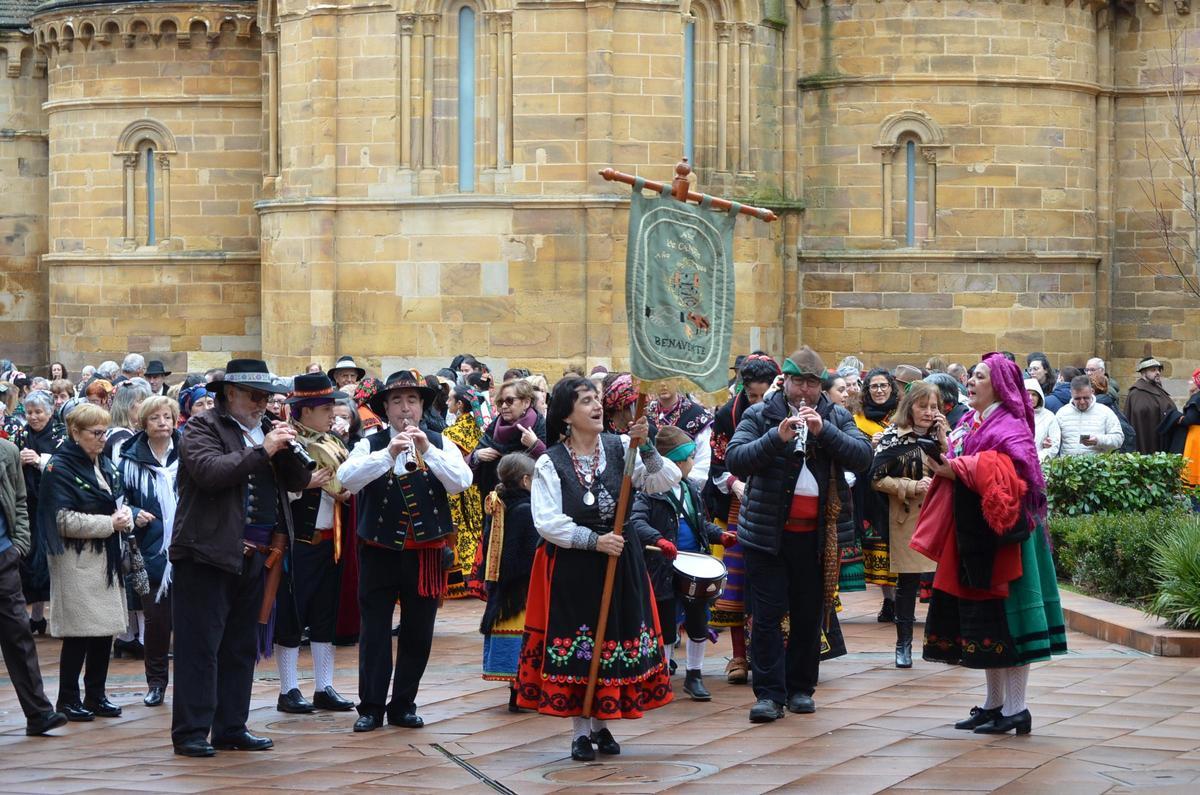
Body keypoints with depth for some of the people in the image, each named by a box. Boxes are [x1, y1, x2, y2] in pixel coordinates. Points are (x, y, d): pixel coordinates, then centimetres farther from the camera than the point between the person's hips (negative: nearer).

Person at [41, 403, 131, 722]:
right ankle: (68, 699, 5)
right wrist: (109, 523, -17)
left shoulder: (104, 464, 15)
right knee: (79, 632, -5)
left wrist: (125, 514, 0)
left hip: (106, 558, 8)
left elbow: (118, 500, 25)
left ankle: (96, 695, 19)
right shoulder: (60, 468, -11)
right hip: (77, 561, -8)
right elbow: (64, 521, -17)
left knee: (105, 629, 9)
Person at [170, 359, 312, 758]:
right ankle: (190, 732, -2)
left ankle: (231, 728, 19)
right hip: (209, 553, -7)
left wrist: (287, 448, -6)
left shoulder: (266, 429, 17)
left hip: (255, 556, 7)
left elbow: (299, 481, 11)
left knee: (242, 647, 12)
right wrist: (262, 451, -19)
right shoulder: (203, 427, -4)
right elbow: (209, 471, -22)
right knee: (200, 646, -4)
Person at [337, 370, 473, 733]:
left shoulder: (441, 444, 4)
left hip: (427, 551, 1)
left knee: (418, 634, 7)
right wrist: (388, 453, -30)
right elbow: (347, 478, -18)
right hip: (379, 550, -1)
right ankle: (371, 707, 6)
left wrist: (428, 450, -23)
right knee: (375, 631, 0)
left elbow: (461, 481, -12)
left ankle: (403, 704, 17)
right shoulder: (370, 445, 0)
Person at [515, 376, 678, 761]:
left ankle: (601, 725, 21)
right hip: (571, 567, -3)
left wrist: (645, 448, -22)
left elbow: (665, 481, -9)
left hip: (620, 562, 3)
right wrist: (593, 541, -19)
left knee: (615, 638, 7)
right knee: (575, 644, 1)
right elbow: (547, 521, -14)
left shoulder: (620, 449, -1)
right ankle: (580, 732, 10)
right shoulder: (550, 463, -7)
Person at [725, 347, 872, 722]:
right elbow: (735, 460, -12)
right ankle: (769, 693, 1)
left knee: (810, 615, 9)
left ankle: (801, 688, 21)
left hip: (817, 535, 2)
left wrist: (824, 430, -20)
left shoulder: (837, 417, 7)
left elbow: (863, 457, -7)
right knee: (768, 615, -2)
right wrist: (777, 437, -25)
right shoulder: (759, 415, 1)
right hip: (767, 532, -2)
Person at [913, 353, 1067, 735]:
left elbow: (1008, 474, -25)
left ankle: (1016, 709, -2)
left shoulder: (1010, 426, -10)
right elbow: (957, 469, 15)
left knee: (1004, 619, -6)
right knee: (981, 620, 12)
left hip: (1000, 534, -9)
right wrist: (944, 464, -6)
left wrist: (956, 467, -23)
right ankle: (995, 703, 20)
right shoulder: (969, 423, 15)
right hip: (970, 535, 9)